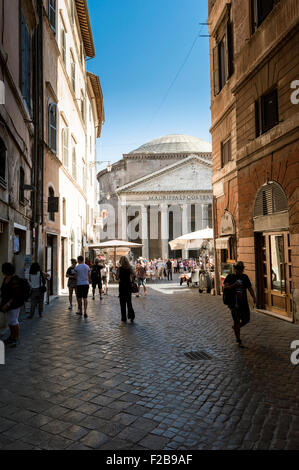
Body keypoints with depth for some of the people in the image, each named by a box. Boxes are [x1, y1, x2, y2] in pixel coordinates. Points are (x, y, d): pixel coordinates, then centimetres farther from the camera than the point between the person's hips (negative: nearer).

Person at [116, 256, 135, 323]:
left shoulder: (120, 268, -8)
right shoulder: (129, 268, 1)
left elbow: (117, 277, -14)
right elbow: (133, 275, -9)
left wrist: (119, 280, 8)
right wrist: (131, 282, 4)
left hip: (122, 285, -3)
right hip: (129, 285, 3)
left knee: (122, 302, 6)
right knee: (129, 302, 12)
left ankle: (124, 318, 11)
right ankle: (131, 316, -1)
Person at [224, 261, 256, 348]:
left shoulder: (245, 277, 11)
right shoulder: (230, 277, 0)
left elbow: (250, 288, 7)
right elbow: (225, 287, -8)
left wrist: (254, 297, -7)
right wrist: (234, 285, -24)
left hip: (244, 303, 4)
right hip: (234, 303, -4)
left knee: (246, 319, 8)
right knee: (237, 321, -5)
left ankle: (236, 327, 38)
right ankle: (239, 341, 5)